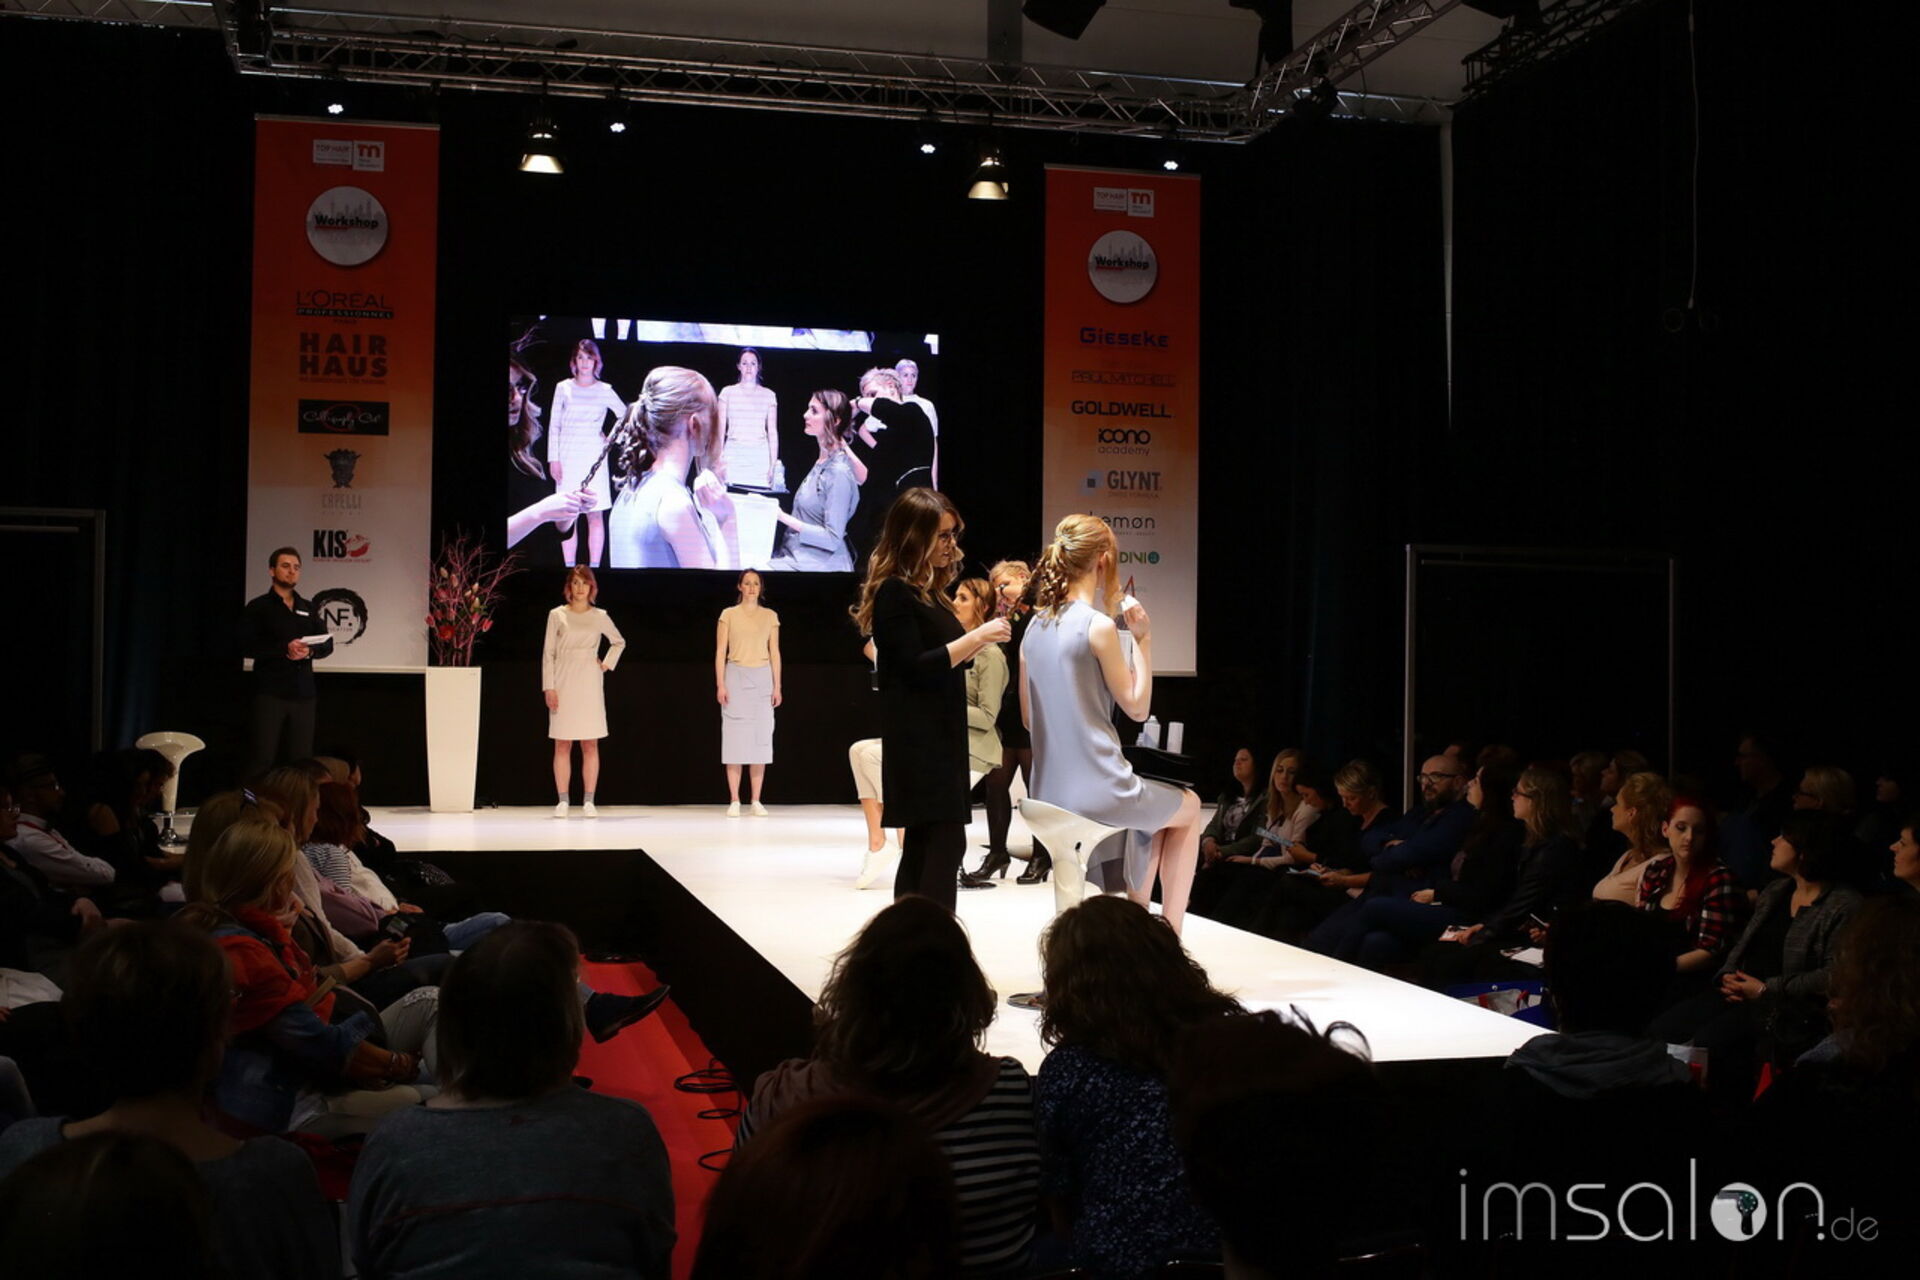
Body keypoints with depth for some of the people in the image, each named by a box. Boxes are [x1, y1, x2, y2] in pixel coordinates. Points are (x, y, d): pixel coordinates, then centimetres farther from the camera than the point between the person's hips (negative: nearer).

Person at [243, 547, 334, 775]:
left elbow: (327, 644, 10)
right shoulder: (258, 607, 2)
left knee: (302, 759, 4)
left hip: (303, 693, 4)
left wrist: (310, 651, -12)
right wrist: (284, 649, -20)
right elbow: (247, 646, -9)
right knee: (262, 757, -6)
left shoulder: (308, 608, 16)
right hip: (270, 693, -4)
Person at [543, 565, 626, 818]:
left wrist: (607, 664, 7)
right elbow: (548, 653, 2)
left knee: (590, 745, -1)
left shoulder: (600, 617, 7)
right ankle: (563, 801, 1)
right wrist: (549, 687, -5)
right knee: (562, 745, -1)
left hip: (589, 683, 1)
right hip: (563, 683, -1)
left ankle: (588, 801, 1)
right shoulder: (557, 615, 3)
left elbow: (619, 642, 22)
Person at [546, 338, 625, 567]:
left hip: (593, 458, 0)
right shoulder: (563, 388, 5)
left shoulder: (604, 391, 4)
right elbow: (555, 426, 5)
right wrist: (553, 459, -1)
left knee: (596, 514, -3)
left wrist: (612, 438, 4)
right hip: (568, 458, 0)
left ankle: (594, 566, 0)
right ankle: (569, 566, 1)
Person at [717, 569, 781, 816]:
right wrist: (720, 685, -7)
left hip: (762, 679, 2)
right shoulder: (728, 615, 5)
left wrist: (777, 686, 3)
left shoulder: (770, 616, 10)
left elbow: (774, 653, 9)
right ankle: (734, 801, -2)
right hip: (736, 677, -2)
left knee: (760, 738, 0)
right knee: (735, 738, -4)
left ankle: (757, 801, 5)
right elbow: (720, 651, 1)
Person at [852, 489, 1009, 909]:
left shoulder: (929, 591, 16)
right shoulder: (894, 592, -11)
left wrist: (982, 638, 8)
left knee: (922, 846, 9)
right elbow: (915, 667, -17)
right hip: (917, 738, -9)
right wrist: (977, 636, -17)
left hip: (939, 735, 9)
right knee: (946, 843, -14)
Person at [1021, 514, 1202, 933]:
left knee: (1155, 805, 34)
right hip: (1097, 792, -7)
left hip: (1049, 792, 7)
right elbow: (1137, 707, -7)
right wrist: (1143, 640, -2)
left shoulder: (1035, 626, 6)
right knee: (1189, 807, 23)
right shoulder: (1099, 625, -15)